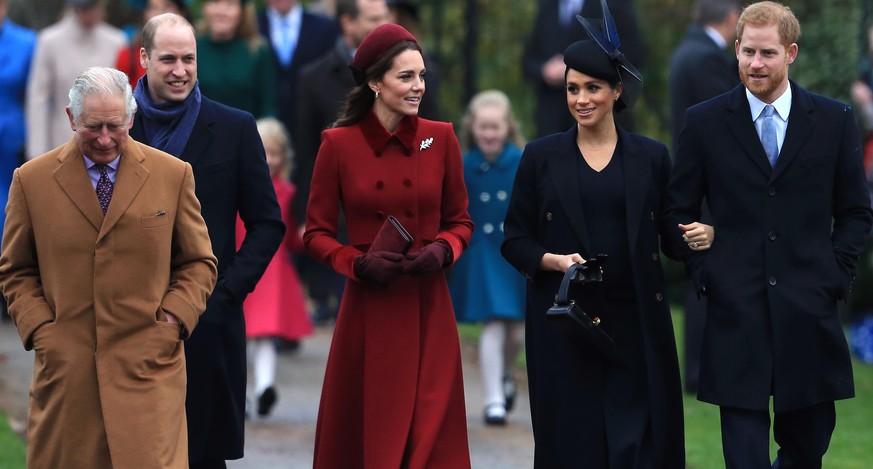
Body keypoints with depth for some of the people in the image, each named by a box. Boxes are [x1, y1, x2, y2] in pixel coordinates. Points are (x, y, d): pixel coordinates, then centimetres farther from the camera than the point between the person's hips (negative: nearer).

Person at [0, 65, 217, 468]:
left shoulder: (173, 175, 7)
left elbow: (199, 264, 13)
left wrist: (174, 319, -3)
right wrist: (38, 328, -3)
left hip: (148, 364, 0)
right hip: (65, 365, 0)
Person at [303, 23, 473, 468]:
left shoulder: (440, 138, 3)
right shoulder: (339, 144, -3)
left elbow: (460, 221, 11)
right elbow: (316, 234, 2)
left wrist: (442, 251, -9)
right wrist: (358, 262, -15)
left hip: (427, 313, 1)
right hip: (367, 312, -1)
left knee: (430, 433, 1)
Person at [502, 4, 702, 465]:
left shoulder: (652, 157, 7)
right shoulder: (540, 157, 5)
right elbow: (514, 241, 5)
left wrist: (700, 235, -10)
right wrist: (556, 261, -13)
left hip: (635, 322, 0)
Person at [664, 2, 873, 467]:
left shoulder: (834, 121, 5)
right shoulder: (704, 122, 4)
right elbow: (679, 210, 9)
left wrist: (835, 276, -1)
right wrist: (704, 273, -2)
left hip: (808, 312, 1)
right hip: (736, 312, -1)